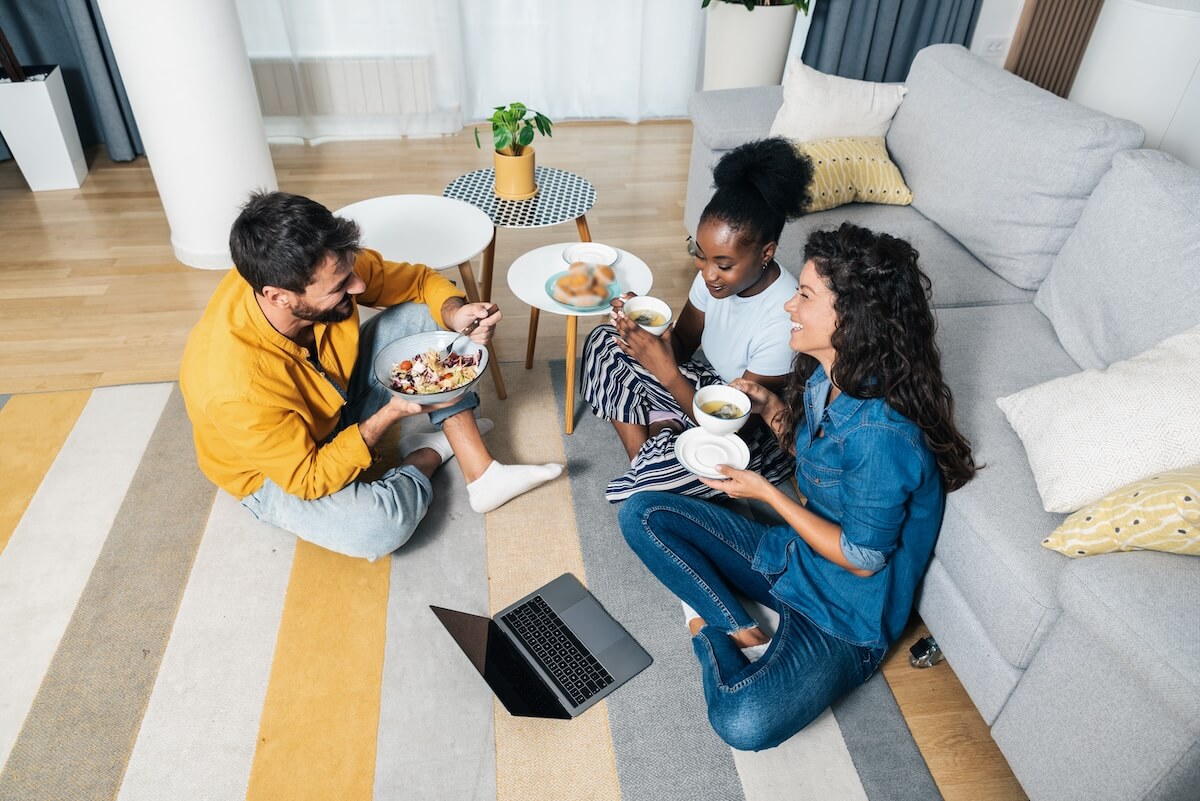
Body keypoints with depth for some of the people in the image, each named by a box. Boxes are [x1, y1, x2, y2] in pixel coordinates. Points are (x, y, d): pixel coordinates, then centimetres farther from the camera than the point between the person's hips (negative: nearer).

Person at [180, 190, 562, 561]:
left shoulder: (328, 270, -25)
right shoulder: (237, 389, -39)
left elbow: (420, 280, -9)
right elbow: (309, 478, -26)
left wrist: (455, 313, -29)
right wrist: (391, 414, -33)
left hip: (340, 396, 6)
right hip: (282, 470, -6)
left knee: (422, 317, -13)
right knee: (380, 525, -34)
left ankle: (482, 473, -10)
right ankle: (431, 453, 1)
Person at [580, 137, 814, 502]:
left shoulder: (783, 320, -33)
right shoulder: (715, 275, -14)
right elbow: (682, 347, -1)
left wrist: (667, 372, -37)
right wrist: (644, 324, -23)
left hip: (755, 434, -7)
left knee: (656, 470, -36)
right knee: (604, 341, -3)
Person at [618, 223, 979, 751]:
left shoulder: (882, 433, -32)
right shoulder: (825, 377, -6)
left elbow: (861, 560, -21)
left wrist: (764, 491, -17)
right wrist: (768, 405, -5)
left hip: (845, 615, -7)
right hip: (790, 554, 8)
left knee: (744, 723, -30)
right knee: (642, 515, -2)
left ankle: (710, 631, 1)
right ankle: (740, 634, -7)